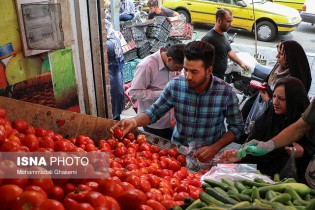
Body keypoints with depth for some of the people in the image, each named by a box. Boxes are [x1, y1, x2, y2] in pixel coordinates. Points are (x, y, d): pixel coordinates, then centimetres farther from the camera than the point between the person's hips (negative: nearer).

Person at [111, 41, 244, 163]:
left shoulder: (226, 92, -14)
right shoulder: (174, 86, -10)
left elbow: (236, 127, -2)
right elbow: (154, 112, 1)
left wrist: (215, 148, -14)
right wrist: (134, 121, -17)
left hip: (210, 157, -1)